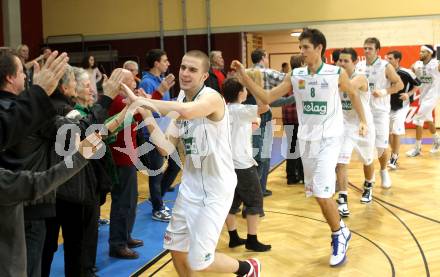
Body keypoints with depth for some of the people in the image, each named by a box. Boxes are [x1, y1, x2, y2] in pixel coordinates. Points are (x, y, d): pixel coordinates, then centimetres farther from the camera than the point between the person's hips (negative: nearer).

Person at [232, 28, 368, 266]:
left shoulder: (336, 74, -9)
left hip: (328, 139, -4)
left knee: (322, 193, -13)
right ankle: (340, 230, 34)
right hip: (306, 139, 5)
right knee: (317, 192, 13)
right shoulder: (295, 76, -1)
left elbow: (353, 94, 11)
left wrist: (362, 120, 10)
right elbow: (267, 97, -3)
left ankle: (339, 235, 11)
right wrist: (244, 77, -13)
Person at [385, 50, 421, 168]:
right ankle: (394, 154, 30)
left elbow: (417, 84, -3)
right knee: (389, 132, 11)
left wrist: (409, 94, -15)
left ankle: (394, 158, 2)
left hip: (401, 106, -5)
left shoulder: (406, 73, -17)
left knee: (396, 132, -9)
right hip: (388, 106, 5)